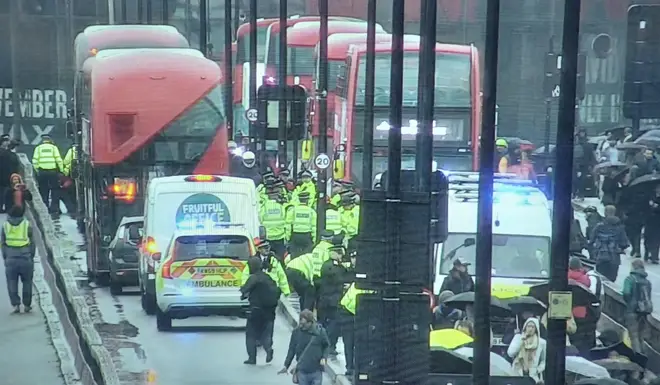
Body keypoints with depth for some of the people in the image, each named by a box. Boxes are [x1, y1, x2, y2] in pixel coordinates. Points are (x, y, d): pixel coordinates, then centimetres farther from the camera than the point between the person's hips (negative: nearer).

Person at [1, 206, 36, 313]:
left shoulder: (5, 226, 3)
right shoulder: (27, 225, -1)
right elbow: (32, 243, 1)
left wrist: (5, 258, 11)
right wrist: (31, 257, 11)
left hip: (11, 259, 0)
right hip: (25, 258, 0)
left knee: (12, 283, 7)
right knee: (27, 282, 12)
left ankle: (16, 304, -2)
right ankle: (27, 305, 13)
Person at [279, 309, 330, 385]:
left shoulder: (320, 331, -9)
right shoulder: (296, 332, -6)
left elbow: (326, 346, 6)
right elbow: (292, 350, 4)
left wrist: (324, 358, -10)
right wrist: (286, 366, 6)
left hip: (316, 370, -1)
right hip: (302, 371, 1)